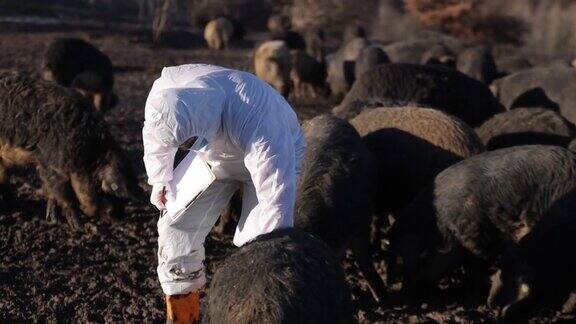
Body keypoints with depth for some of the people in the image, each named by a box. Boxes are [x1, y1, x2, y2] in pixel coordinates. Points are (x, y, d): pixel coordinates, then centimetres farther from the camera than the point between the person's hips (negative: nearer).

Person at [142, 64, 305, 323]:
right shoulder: (164, 91, -27)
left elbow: (277, 196, -39)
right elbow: (156, 131, -3)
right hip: (214, 150, 5)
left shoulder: (256, 124, -45)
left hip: (275, 155, -5)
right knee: (177, 227, -2)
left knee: (252, 243, -19)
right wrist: (160, 179, 8)